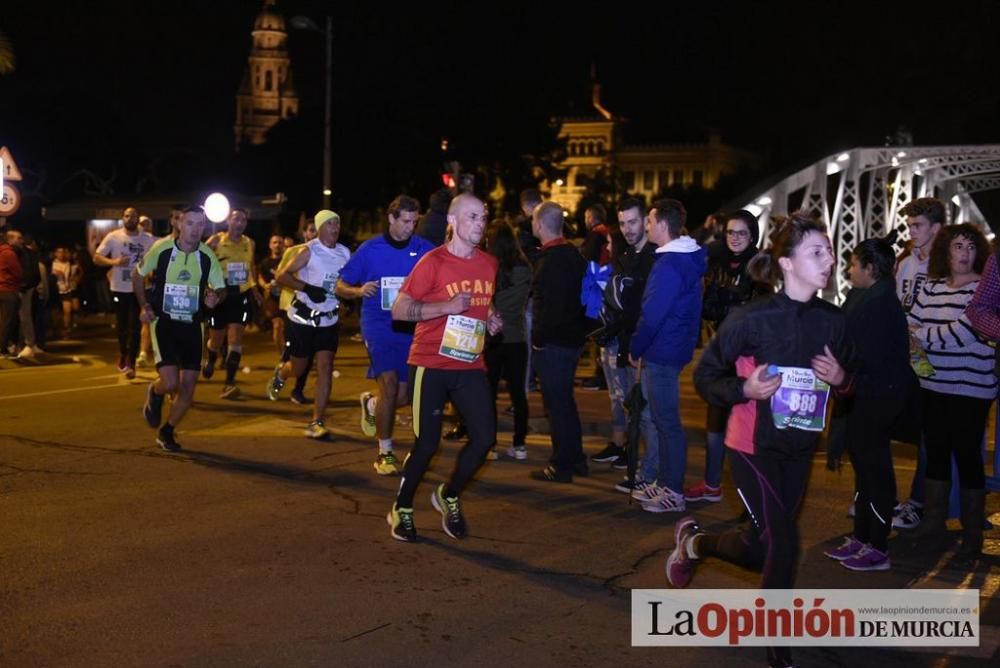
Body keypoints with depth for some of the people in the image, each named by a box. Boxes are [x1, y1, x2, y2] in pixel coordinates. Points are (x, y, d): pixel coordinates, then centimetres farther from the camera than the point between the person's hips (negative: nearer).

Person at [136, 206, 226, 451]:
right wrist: (144, 306, -4)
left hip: (192, 325, 3)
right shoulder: (162, 248, -11)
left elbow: (221, 288, 4)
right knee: (170, 382, -17)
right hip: (163, 321, -3)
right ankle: (154, 393, 21)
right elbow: (137, 275, 5)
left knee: (188, 386, 3)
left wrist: (215, 297, -19)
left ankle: (167, 432, 25)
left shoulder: (207, 256, -6)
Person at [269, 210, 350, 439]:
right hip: (303, 317, -3)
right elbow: (282, 276, -14)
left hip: (329, 319, 3)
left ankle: (317, 422, -3)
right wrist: (307, 288, -25)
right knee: (299, 368, 8)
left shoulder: (345, 253, 2)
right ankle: (280, 373, 45)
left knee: (325, 367, -6)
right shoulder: (310, 251, -12)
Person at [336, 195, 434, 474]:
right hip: (378, 323, -2)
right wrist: (359, 290, -14)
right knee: (389, 382, -17)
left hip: (411, 326, 2)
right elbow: (341, 287, 6)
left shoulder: (424, 249, 0)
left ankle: (371, 404, 41)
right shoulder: (370, 249, 0)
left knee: (406, 395, 6)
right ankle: (385, 452, -1)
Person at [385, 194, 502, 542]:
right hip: (430, 366, -5)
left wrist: (492, 320, 4)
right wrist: (446, 307, -22)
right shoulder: (433, 261, -10)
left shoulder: (489, 263, 8)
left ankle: (449, 496, 22)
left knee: (484, 436, -4)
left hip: (470, 365, 5)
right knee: (427, 442, -1)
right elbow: (399, 309, -12)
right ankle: (402, 510, 22)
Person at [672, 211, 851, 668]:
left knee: (761, 550, 12)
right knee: (783, 544, -11)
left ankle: (694, 541, 41)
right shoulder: (753, 318, -17)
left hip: (800, 449, 6)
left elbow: (847, 384, 12)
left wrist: (841, 379, -11)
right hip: (754, 445, -6)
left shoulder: (833, 321, -3)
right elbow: (704, 376, -8)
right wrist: (745, 389, -26)